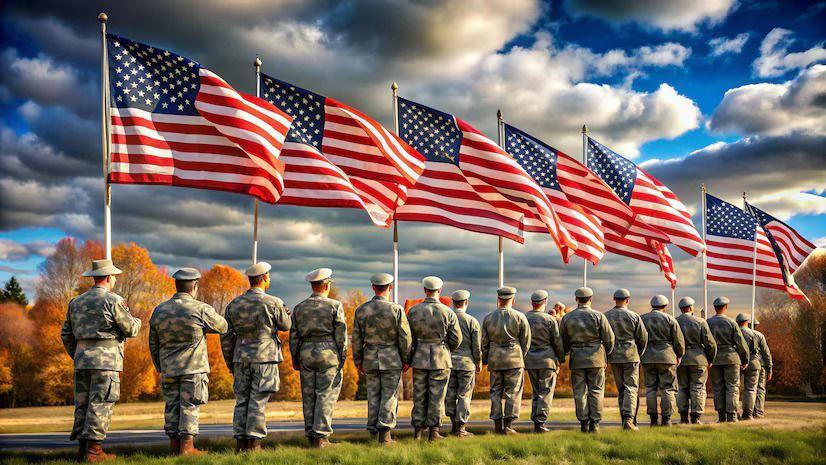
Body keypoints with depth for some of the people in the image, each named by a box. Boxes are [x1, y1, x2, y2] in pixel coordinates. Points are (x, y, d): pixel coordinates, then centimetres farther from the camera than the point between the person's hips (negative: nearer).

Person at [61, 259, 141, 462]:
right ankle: (94, 451, -7)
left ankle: (82, 449, 12)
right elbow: (131, 329, -5)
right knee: (100, 405, -5)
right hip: (106, 359, -7)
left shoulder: (76, 302, 13)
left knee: (83, 404, 10)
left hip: (82, 359, 7)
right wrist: (137, 321, 17)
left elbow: (66, 334, 16)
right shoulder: (113, 300, -8)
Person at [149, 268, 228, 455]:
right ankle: (186, 446, 0)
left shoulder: (159, 311, 6)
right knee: (190, 406, -1)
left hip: (169, 368, 5)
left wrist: (159, 367, 23)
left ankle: (174, 443, 15)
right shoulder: (201, 309, -10)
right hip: (194, 368, -5)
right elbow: (222, 327, 4)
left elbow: (153, 344, 13)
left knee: (172, 405, 11)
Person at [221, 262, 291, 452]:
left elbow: (226, 337, 7)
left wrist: (230, 363, 16)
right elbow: (285, 325, 6)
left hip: (241, 358, 4)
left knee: (241, 401, 10)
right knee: (259, 401, -1)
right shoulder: (273, 303, -9)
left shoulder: (233, 304, 5)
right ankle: (254, 443, 0)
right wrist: (285, 310, 23)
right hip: (265, 358, -4)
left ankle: (240, 443, 10)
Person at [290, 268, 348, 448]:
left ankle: (310, 435, 14)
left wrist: (295, 359, 16)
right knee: (326, 395, -2)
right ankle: (320, 437, -6)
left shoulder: (299, 308, 8)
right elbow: (341, 334, -4)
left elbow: (294, 336, 9)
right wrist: (342, 357, 3)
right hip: (328, 352, -4)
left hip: (306, 353, 4)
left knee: (309, 396, 9)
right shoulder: (334, 306, -3)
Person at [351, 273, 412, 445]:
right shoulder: (396, 309, -10)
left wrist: (358, 361, 11)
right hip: (392, 359, -3)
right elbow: (405, 337, -8)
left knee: (373, 395, 13)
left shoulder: (361, 310, -1)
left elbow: (356, 338, 3)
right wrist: (406, 359, 3)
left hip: (370, 359, 3)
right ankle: (385, 433, -3)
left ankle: (373, 430, 14)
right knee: (390, 396, 3)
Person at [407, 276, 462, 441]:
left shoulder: (413, 311, -3)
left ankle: (417, 431, 12)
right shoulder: (448, 312, -7)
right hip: (441, 359, -2)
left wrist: (408, 357, 14)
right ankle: (433, 432, 5)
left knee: (419, 395, 10)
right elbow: (457, 339, -2)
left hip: (420, 359, 2)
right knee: (437, 396, 4)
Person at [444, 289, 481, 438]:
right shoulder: (472, 321, -7)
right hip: (466, 362, -3)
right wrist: (479, 362, 9)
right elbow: (477, 346, -5)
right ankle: (460, 428, 2)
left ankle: (454, 424, 17)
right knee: (464, 395, 2)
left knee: (450, 395, 11)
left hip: (448, 361, 3)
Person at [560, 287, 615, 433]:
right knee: (596, 391, 5)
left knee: (580, 392, 6)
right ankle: (594, 423, 1)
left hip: (576, 359, 1)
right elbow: (609, 338, -3)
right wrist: (606, 354, 13)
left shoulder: (567, 318, 1)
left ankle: (583, 423, 6)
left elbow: (563, 342, 7)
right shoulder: (598, 316, -5)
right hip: (596, 358, -1)